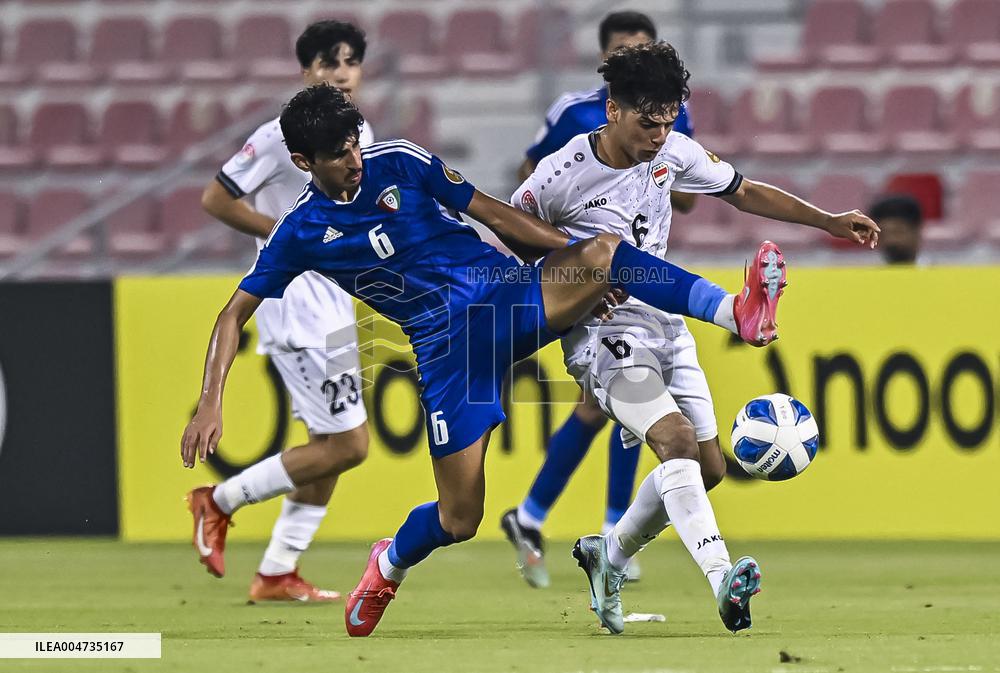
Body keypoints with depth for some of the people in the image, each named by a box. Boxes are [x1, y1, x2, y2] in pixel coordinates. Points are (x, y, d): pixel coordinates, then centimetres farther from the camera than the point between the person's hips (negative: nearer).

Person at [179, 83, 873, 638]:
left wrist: (585, 258, 6)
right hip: (447, 344, -2)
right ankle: (390, 565, 27)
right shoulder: (302, 233, 0)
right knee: (459, 519, -7)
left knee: (603, 251, -27)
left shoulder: (399, 163, 4)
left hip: (512, 295, 2)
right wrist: (211, 404, -5)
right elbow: (235, 315, 6)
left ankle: (738, 312, -40)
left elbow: (491, 211, 9)